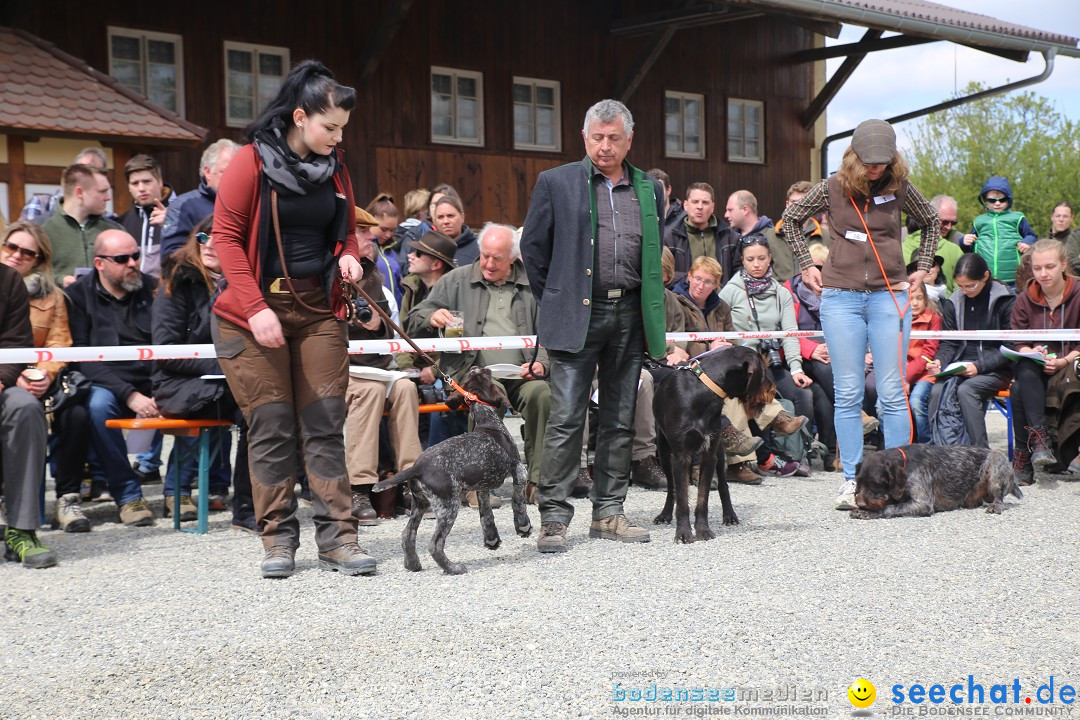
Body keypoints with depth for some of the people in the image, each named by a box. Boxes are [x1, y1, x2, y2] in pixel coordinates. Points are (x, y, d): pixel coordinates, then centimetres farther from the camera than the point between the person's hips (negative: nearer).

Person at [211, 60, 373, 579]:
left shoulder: (334, 167, 9)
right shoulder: (253, 162, -7)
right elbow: (226, 237, -9)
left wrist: (349, 257, -1)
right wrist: (255, 308, -15)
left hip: (318, 309, 4)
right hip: (258, 308, -4)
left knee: (325, 424, 0)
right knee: (271, 425, -2)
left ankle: (336, 538, 2)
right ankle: (278, 538, 7)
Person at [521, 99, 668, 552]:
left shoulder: (650, 190, 13)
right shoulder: (556, 183, 3)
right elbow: (533, 247, 6)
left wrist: (650, 312, 14)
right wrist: (556, 301, 6)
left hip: (630, 316, 4)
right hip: (578, 316, -4)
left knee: (621, 419, 7)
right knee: (567, 418, -8)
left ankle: (608, 513, 15)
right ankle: (554, 518, -4)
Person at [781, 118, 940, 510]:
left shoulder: (899, 187, 2)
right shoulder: (833, 188, 1)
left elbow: (931, 222, 20)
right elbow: (791, 218, 16)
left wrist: (922, 267, 11)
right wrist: (806, 265, 10)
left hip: (890, 296, 0)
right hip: (840, 297, 0)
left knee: (893, 393, -1)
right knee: (847, 394, 1)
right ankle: (851, 480, 7)